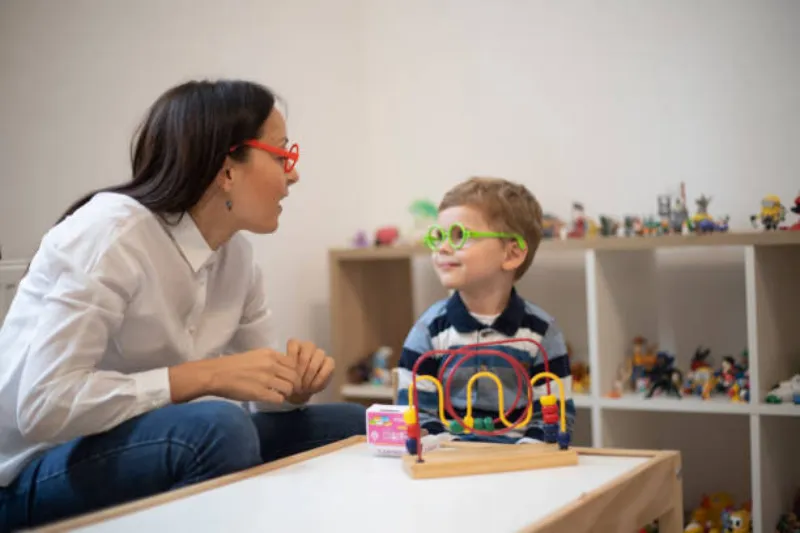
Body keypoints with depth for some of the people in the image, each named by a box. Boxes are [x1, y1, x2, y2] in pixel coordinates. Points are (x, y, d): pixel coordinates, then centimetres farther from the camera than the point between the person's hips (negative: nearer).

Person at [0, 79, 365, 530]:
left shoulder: (237, 254, 0)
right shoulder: (112, 232, -23)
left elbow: (260, 392, 7)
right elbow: (43, 406, -30)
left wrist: (294, 385, -17)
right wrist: (207, 375, -30)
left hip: (145, 449, 7)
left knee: (353, 429, -2)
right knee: (217, 427, -35)